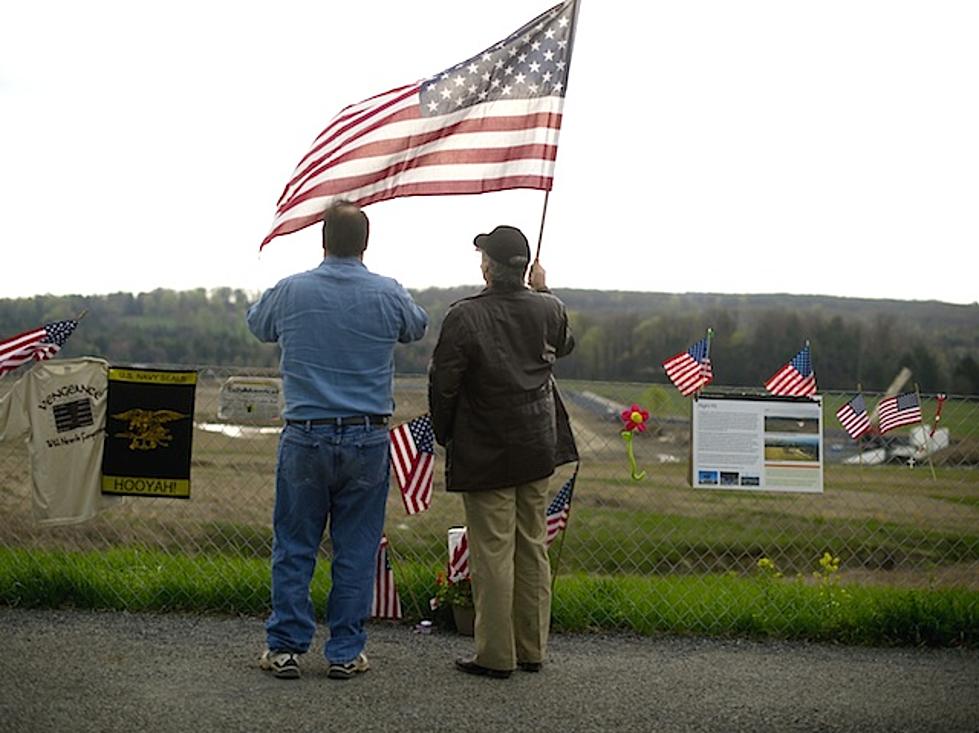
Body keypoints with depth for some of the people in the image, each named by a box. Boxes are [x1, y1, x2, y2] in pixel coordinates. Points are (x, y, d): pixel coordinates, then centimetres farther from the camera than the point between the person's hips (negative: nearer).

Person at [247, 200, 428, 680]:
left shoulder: (290, 292, -3)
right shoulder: (389, 295, -4)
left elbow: (257, 325, 18)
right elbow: (418, 328, 17)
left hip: (304, 437, 0)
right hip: (366, 439, 0)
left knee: (294, 547, 10)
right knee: (355, 551, 8)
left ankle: (285, 648, 15)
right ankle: (345, 653, 14)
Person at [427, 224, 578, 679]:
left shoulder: (464, 316, -15)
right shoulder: (547, 309, 0)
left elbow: (443, 384, -12)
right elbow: (563, 345, 22)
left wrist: (444, 435, 4)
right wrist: (543, 291, 29)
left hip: (485, 454, -5)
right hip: (538, 447, 5)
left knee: (492, 553, 1)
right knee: (533, 548, 12)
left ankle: (496, 655, 7)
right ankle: (532, 650, 20)